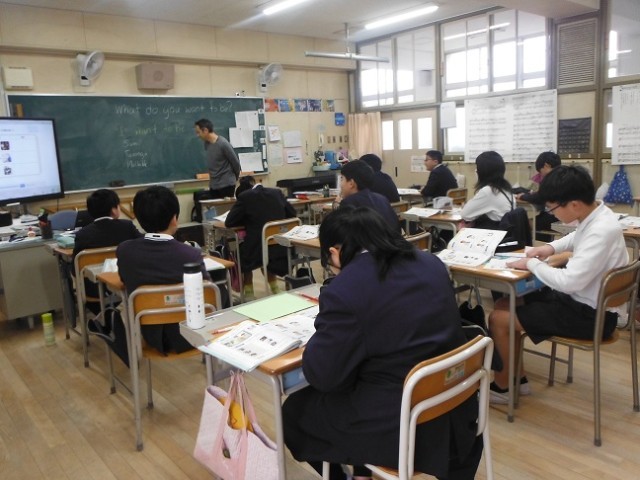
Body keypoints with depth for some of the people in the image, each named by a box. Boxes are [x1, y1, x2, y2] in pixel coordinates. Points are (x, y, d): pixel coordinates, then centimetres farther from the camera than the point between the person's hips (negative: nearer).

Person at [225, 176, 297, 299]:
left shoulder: (245, 196, -8)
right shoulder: (277, 192, 5)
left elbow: (229, 222, -5)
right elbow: (292, 214, 15)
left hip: (257, 250, -4)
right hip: (280, 248, 5)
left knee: (238, 251, 28)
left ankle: (248, 292, 26)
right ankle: (274, 287, 36)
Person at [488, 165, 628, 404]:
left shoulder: (601, 231, -30)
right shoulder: (595, 215, -1)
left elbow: (569, 281, -33)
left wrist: (532, 264, -17)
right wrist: (551, 247, 5)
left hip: (590, 314, -10)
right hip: (580, 298, 10)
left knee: (498, 319, -10)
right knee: (505, 304, 10)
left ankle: (503, 387, 12)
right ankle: (517, 378, 20)